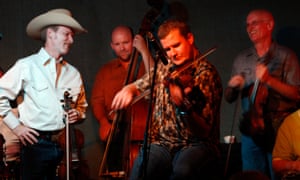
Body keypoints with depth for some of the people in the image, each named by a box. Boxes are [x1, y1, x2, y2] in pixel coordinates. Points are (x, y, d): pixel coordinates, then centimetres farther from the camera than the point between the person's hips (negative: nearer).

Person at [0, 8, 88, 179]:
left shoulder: (73, 73, 15)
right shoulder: (26, 66, 0)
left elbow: (82, 106, 26)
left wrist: (77, 114, 4)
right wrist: (16, 126, -4)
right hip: (37, 144, -4)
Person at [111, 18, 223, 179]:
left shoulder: (207, 74, -8)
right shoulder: (164, 67, 10)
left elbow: (204, 131, -15)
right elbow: (138, 86, 27)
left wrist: (185, 107, -35)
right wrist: (128, 90, 2)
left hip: (197, 145, -4)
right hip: (162, 143, 4)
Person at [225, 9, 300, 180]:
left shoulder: (286, 56, -1)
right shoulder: (242, 59, 12)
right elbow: (229, 98, 16)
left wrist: (270, 80, -20)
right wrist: (232, 87, -6)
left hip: (279, 130, -4)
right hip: (251, 129, 4)